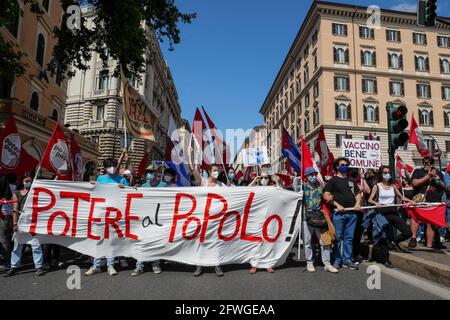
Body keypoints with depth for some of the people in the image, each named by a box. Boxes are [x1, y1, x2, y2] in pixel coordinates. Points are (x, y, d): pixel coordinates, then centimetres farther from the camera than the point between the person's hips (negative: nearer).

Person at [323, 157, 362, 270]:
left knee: (349, 238, 8)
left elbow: (358, 193, 23)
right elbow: (326, 195, -5)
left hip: (352, 213, 5)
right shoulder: (333, 180, 2)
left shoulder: (352, 180, 19)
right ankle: (337, 260, 9)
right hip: (338, 213, -4)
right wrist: (337, 205, -13)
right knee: (338, 238, -1)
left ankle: (347, 260, 17)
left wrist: (358, 203, 4)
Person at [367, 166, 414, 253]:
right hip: (383, 212, -4)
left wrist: (411, 201, 2)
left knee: (408, 233, -3)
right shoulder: (377, 186, 4)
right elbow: (370, 200, -2)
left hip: (393, 212, 4)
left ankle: (394, 242, 22)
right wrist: (376, 203, -23)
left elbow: (401, 197, 19)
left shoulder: (393, 186, 16)